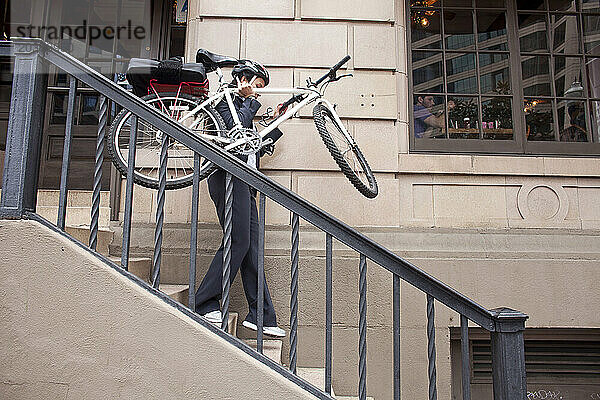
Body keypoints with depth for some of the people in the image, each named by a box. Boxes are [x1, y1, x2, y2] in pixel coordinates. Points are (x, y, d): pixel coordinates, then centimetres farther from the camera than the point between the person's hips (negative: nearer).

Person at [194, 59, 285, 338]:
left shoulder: (243, 107, 31)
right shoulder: (224, 100, 5)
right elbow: (234, 127, -15)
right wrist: (250, 101, -1)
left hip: (244, 181, 9)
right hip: (229, 176, -9)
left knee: (252, 248, 1)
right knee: (239, 242, -15)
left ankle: (261, 317, 1)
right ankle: (204, 304, -4)